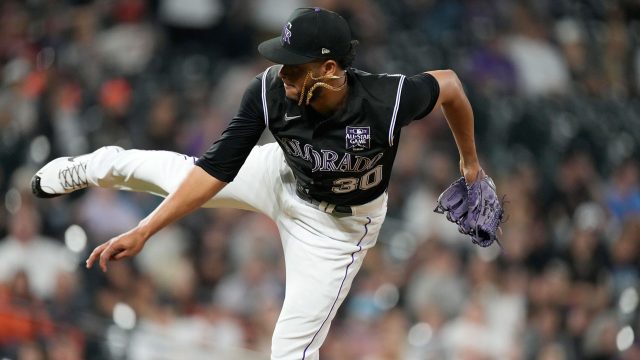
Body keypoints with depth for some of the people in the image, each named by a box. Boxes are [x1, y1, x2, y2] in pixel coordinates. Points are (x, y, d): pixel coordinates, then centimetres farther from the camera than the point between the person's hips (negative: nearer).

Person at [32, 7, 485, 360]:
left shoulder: (388, 100, -42)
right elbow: (217, 169, -26)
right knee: (177, 171, 23)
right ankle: (92, 168, 56)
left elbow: (449, 84, -20)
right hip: (282, 175, 3)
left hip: (337, 224, -3)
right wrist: (142, 232, -30)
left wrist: (470, 158, -4)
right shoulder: (269, 92, -33)